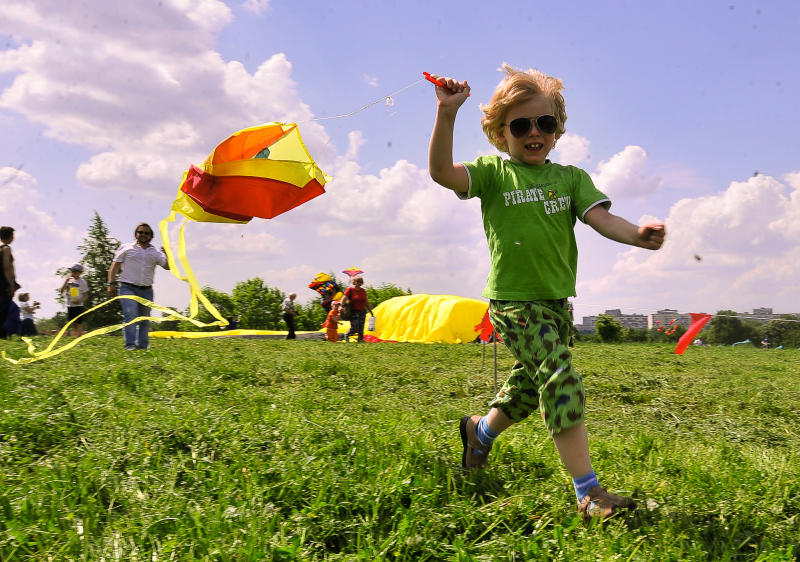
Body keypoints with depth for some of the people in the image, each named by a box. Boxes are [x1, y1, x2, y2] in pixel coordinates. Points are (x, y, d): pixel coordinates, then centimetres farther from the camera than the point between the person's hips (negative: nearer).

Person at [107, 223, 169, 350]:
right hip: (128, 288, -3)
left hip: (146, 290, 3)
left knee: (145, 320, 8)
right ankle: (130, 345, -23)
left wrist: (167, 255, -15)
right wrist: (111, 283, -3)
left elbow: (168, 266, 3)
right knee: (130, 315, -20)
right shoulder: (126, 248, 8)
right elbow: (115, 265, 6)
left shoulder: (155, 252, 13)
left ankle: (143, 346, 16)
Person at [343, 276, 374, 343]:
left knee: (361, 329, 1)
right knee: (354, 328, -13)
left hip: (362, 312, 5)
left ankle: (360, 341, 9)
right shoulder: (350, 289, -4)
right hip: (354, 312, -5)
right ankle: (347, 335, 16)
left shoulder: (363, 291, 11)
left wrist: (370, 311, 20)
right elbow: (343, 299, -12)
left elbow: (366, 302, 19)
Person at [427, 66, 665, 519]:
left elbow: (600, 218, -6)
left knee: (531, 384, 18)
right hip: (514, 300, -5)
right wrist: (447, 113, -28)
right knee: (562, 379, -16)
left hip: (557, 299, 6)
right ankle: (588, 492, -12)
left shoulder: (571, 177, 7)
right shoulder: (493, 172, -2)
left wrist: (637, 235, -27)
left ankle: (480, 429, 45)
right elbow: (442, 172, -18)